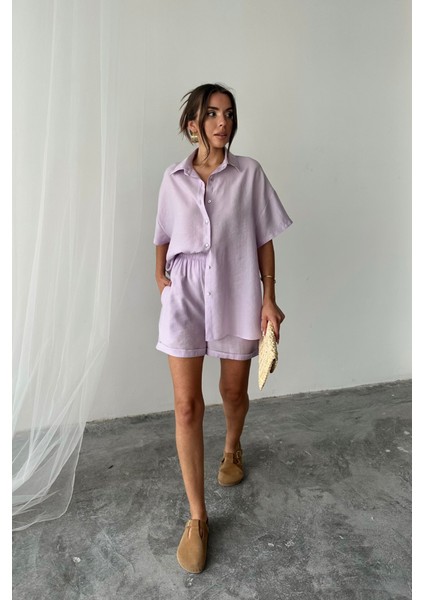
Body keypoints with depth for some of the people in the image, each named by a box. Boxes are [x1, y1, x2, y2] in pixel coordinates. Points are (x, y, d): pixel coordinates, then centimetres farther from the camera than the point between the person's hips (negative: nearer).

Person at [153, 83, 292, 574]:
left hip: (236, 296, 0)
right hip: (184, 297, 1)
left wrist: (269, 298, -5)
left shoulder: (249, 173, 1)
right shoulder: (173, 178, 7)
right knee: (187, 405, -3)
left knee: (234, 391, 15)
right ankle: (197, 517, 12)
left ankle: (232, 448, 51)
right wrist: (159, 273, -1)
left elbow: (264, 241, 1)